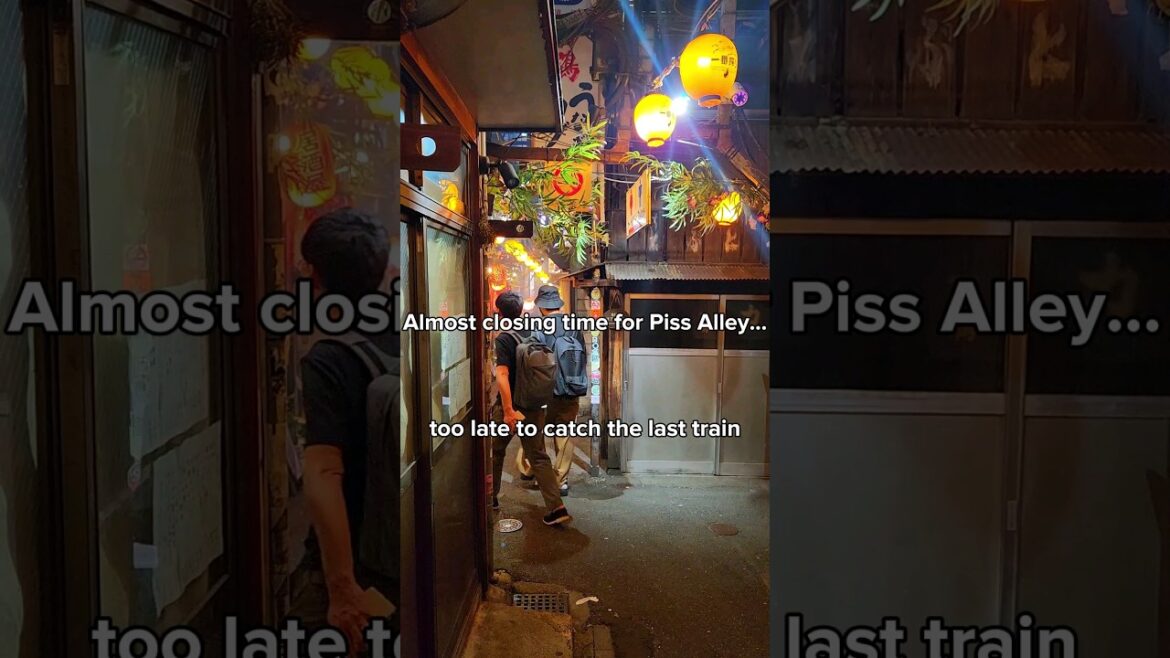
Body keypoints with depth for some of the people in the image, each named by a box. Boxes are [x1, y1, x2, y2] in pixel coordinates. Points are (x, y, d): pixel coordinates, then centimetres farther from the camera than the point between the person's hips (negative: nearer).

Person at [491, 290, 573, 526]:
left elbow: (502, 376, -24)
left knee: (495, 452, 17)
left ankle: (491, 497, 32)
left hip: (510, 406, -5)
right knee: (539, 456, 5)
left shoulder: (503, 339, -14)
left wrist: (508, 410, -26)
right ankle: (557, 507, -5)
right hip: (535, 407, 5)